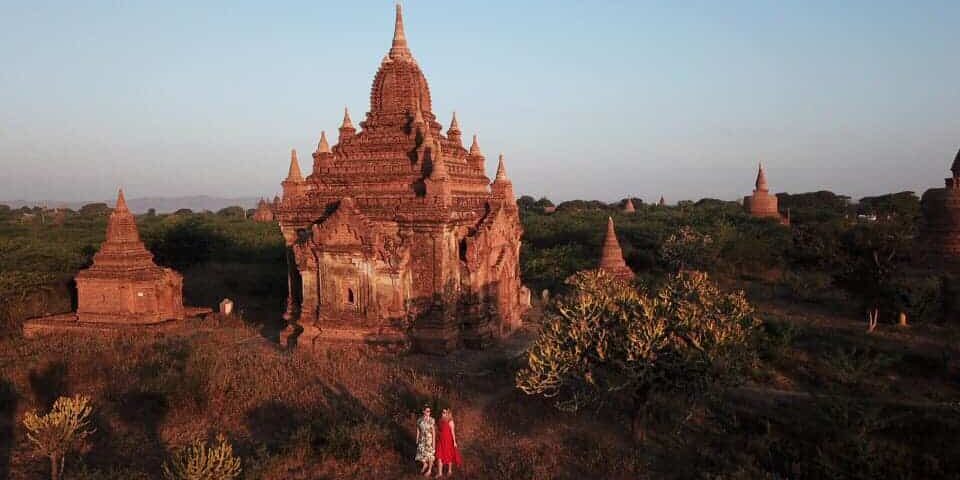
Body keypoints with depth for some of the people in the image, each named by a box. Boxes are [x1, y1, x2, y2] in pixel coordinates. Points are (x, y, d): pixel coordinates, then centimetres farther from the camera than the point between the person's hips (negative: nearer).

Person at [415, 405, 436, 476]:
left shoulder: (431, 420, -14)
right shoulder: (420, 420, -4)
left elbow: (433, 431, -12)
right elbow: (418, 430, 5)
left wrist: (434, 441, -13)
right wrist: (417, 439, 7)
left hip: (429, 439, -4)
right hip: (422, 439, 4)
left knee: (430, 453, 6)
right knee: (422, 452, 13)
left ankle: (429, 470, 24)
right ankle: (425, 464, 43)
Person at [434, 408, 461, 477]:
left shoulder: (450, 422, -13)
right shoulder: (441, 421, 5)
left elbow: (453, 432, -13)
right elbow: (440, 431, 12)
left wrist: (454, 442, -13)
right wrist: (438, 438, 13)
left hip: (448, 440, -6)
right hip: (441, 440, 6)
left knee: (449, 455, 10)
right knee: (439, 456, 1)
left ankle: (449, 471, 27)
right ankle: (440, 473, 5)